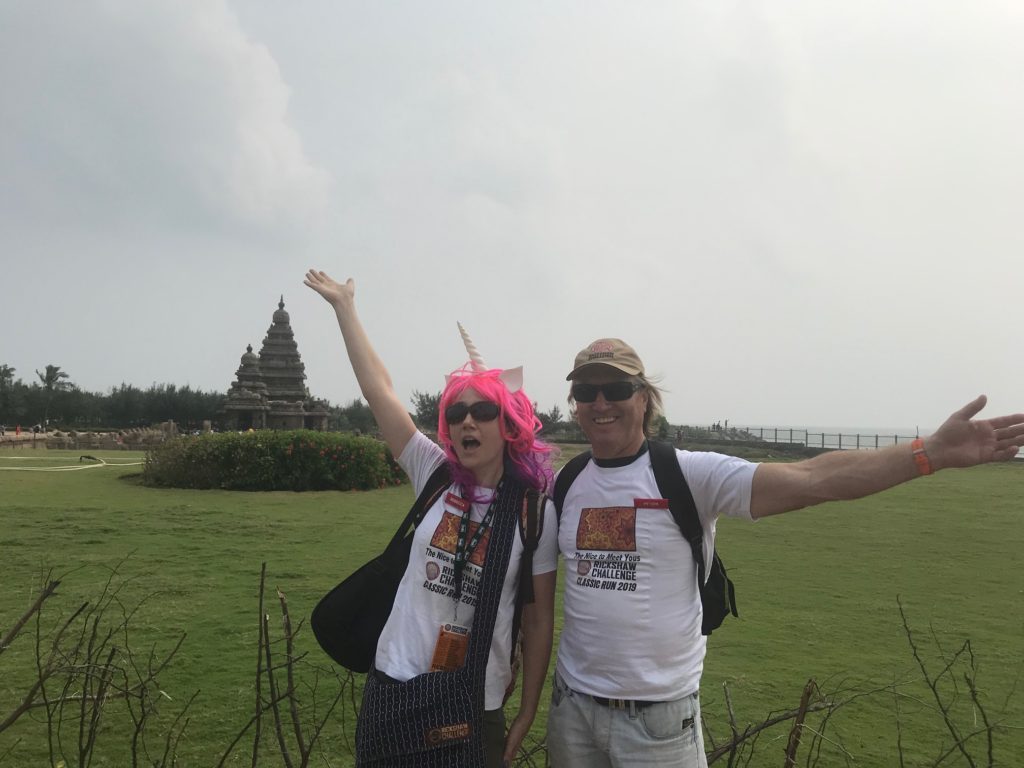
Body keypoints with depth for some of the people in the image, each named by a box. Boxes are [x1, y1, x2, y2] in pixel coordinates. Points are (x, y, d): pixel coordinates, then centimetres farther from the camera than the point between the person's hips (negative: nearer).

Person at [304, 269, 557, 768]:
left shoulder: (535, 511, -6)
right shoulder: (434, 475, -2)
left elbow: (539, 620, -1)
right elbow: (378, 390, -4)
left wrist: (526, 715, 0)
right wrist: (343, 305, -3)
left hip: (476, 708, -2)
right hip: (395, 687, 2)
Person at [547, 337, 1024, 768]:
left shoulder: (689, 475, -13)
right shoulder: (565, 484, 2)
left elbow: (812, 480, -22)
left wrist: (934, 452, -30)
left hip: (659, 717, -4)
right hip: (572, 706, 4)